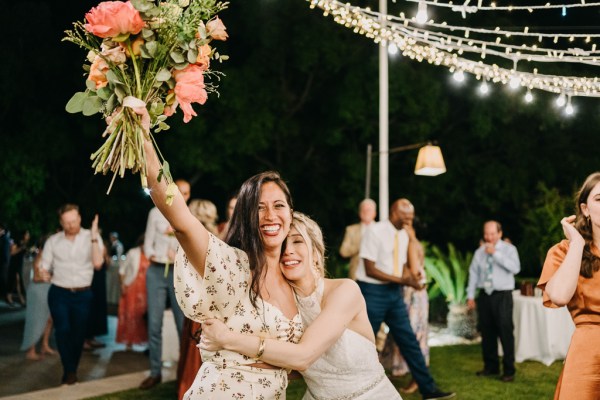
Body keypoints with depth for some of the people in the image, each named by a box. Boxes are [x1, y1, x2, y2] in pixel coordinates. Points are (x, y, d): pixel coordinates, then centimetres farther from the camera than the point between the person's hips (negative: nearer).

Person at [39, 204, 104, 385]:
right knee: (63, 330, -17)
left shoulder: (92, 237, -2)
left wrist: (94, 237, -22)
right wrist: (45, 274, -14)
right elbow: (45, 269, 8)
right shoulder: (53, 241, 2)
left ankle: (70, 372, 27)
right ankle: (69, 371, -4)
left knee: (78, 334, 7)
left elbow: (98, 263, -16)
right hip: (59, 294, 0)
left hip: (83, 294, 0)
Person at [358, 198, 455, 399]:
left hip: (394, 292, 6)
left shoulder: (405, 234, 6)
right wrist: (401, 280, -21)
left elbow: (404, 267, 10)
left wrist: (410, 278, -13)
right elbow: (370, 270, -17)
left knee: (409, 341, 5)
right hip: (373, 291, -6)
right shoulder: (375, 231, -15)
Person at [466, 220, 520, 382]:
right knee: (487, 332, 9)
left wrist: (495, 254, -20)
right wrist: (470, 295, 6)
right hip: (485, 295, 4)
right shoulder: (479, 252, 10)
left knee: (505, 332, -5)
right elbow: (473, 273, 11)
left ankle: (508, 370, 2)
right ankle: (491, 366, 23)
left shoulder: (509, 249, -1)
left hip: (502, 296, -4)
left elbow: (515, 268, -18)